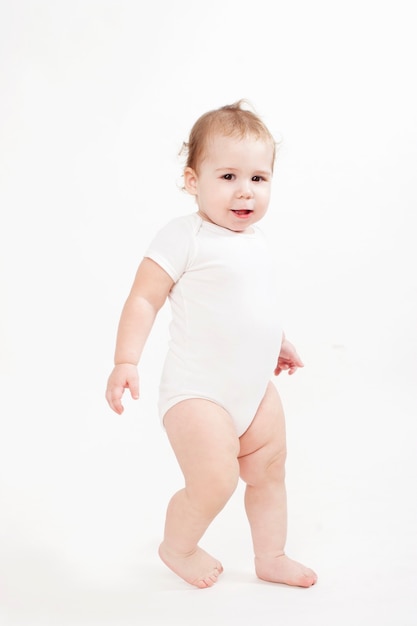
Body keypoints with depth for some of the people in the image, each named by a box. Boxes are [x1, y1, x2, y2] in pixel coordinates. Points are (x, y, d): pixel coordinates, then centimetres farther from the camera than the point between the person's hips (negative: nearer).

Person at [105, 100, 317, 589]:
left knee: (269, 473, 15)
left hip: (255, 387, 8)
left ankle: (272, 558, 36)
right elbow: (144, 299, -17)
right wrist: (125, 361, -26)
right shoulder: (184, 237, -16)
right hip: (197, 391, -8)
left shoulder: (254, 240, 8)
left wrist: (277, 343, 34)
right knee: (214, 482, -13)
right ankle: (176, 548, 17)